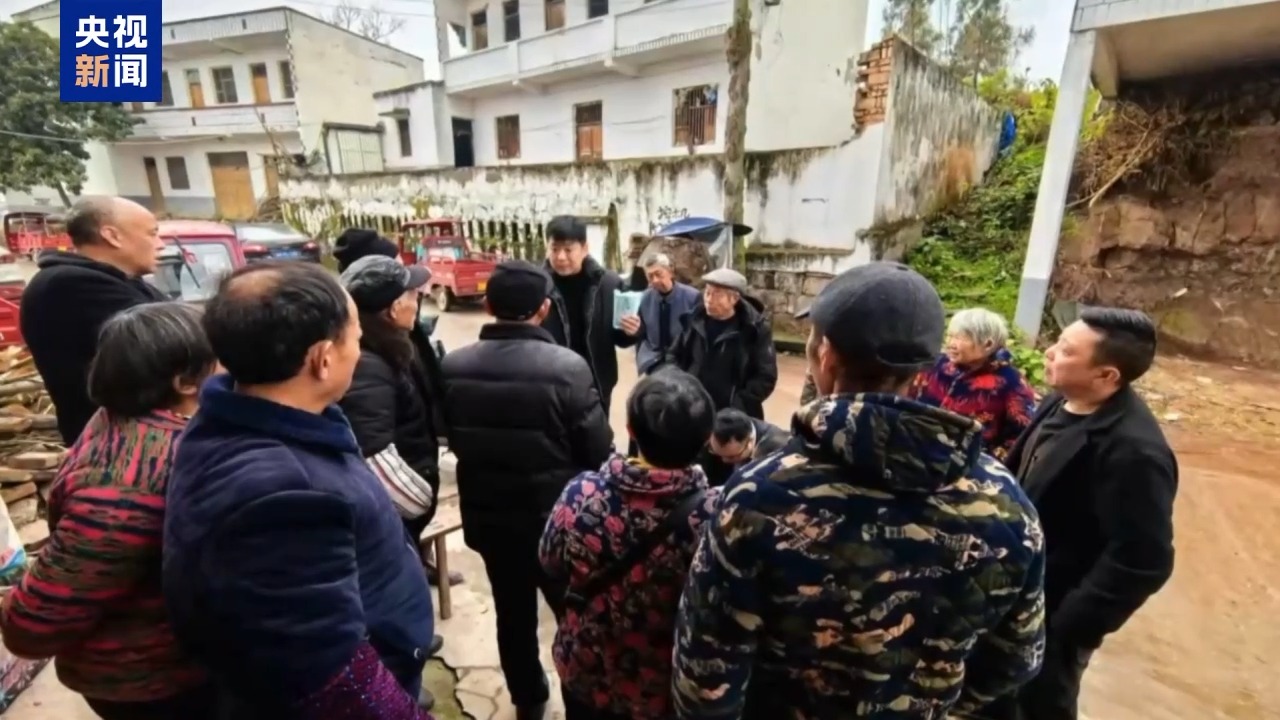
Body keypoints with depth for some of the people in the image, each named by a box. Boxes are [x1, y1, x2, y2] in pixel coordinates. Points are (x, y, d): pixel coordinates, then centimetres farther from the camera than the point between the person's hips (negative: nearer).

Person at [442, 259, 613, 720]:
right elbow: (599, 451, -16)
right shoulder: (567, 367, -24)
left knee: (512, 613, 22)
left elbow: (450, 439, 6)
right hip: (558, 516, -3)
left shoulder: (453, 366, -11)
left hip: (487, 514, 4)